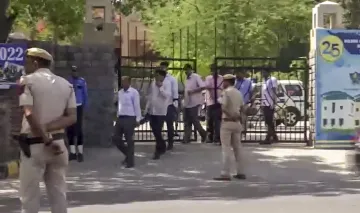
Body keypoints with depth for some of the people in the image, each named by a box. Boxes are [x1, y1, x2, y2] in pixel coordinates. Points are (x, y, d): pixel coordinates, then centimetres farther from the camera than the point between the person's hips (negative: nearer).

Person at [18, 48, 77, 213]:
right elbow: (72, 117, 0)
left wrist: (47, 141, -16)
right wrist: (47, 129, -8)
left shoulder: (27, 81, -7)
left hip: (34, 145, -5)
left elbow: (30, 115, -19)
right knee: (59, 195, 10)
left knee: (29, 197, 2)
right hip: (58, 144, 5)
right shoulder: (66, 84, 9)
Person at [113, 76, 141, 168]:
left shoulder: (134, 92, -8)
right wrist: (118, 116, 18)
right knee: (116, 138, 8)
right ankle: (128, 154, 27)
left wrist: (137, 120, -11)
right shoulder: (120, 92, 12)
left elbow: (137, 106, -9)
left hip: (129, 118, -7)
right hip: (120, 118, 7)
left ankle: (130, 162, 8)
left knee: (129, 140, -1)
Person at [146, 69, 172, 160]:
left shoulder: (167, 84, -8)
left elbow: (168, 95, -21)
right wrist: (147, 108, 13)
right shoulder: (153, 83, 9)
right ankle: (162, 147, 30)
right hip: (152, 111, 6)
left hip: (161, 111, -6)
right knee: (155, 131, 12)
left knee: (158, 131, -9)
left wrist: (160, 87, -23)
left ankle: (158, 151, -1)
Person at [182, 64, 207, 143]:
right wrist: (184, 95, 10)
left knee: (194, 120, -3)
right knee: (187, 121, 5)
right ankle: (186, 138, 6)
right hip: (187, 103, 8)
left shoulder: (196, 77, -11)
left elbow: (203, 86, -21)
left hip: (194, 103, -8)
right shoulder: (187, 79, 14)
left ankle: (203, 134, 16)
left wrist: (192, 91, -22)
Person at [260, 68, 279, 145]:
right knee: (268, 122, 12)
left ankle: (268, 139, -10)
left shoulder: (272, 79, -7)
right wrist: (261, 104, 18)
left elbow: (274, 92, -12)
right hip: (264, 104, 9)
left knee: (269, 122, -9)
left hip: (270, 104, -9)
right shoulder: (264, 81, 18)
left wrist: (274, 102, -19)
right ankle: (274, 137, 21)